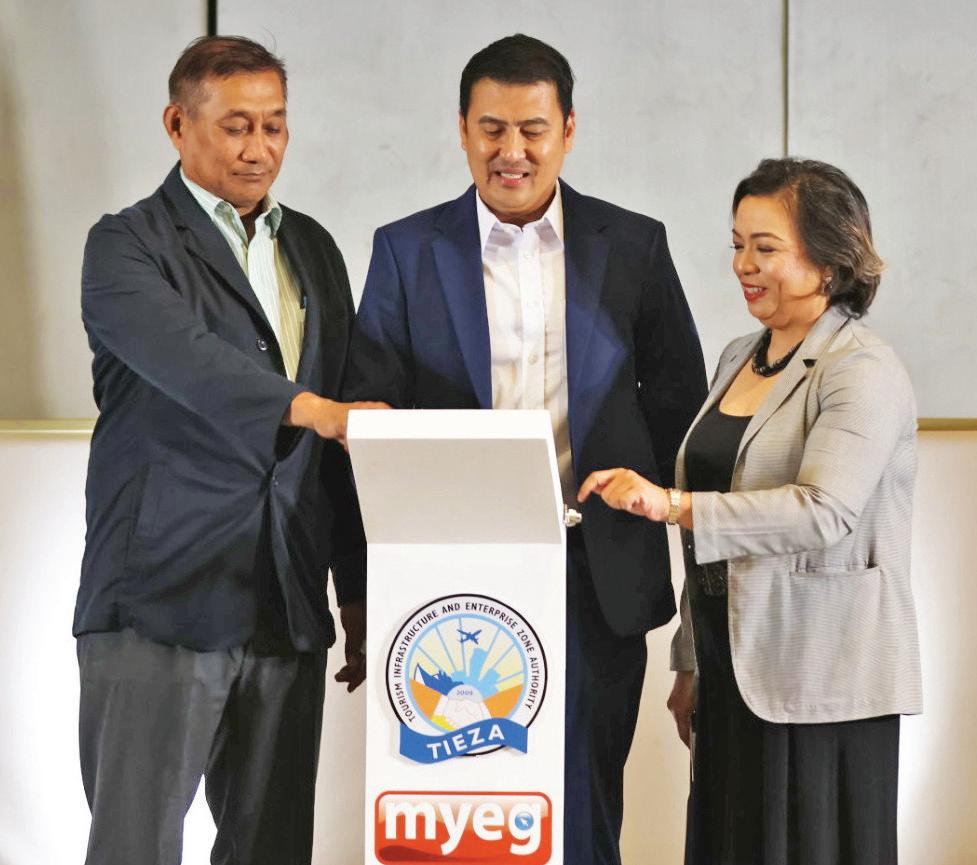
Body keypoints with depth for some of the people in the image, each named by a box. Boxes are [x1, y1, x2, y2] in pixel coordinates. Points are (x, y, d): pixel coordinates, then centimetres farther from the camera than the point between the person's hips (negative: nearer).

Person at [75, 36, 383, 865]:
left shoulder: (312, 249, 17)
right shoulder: (127, 245, -1)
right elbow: (186, 359, -22)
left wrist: (359, 588, 15)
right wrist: (310, 409, -36)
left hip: (289, 609, 6)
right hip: (162, 603, -5)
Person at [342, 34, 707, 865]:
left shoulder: (634, 246, 5)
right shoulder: (406, 251, 4)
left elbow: (678, 400, 11)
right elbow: (369, 411, 3)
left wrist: (636, 493, -1)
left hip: (596, 578, 1)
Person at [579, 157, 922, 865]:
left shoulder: (863, 370, -10)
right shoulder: (739, 360, 15)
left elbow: (825, 512, -25)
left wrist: (672, 505, -33)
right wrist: (690, 666, 20)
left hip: (819, 686, -7)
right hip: (733, 670, 7)